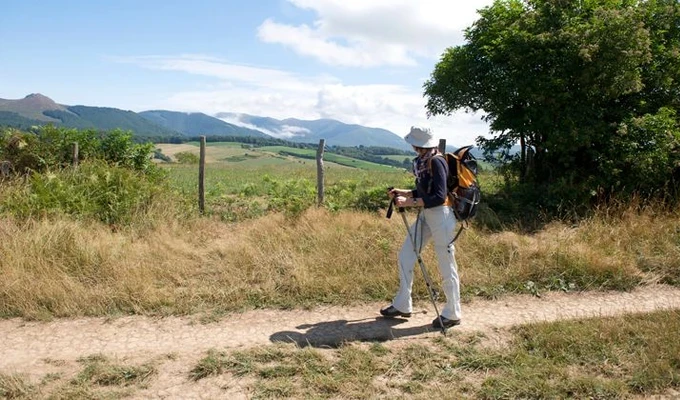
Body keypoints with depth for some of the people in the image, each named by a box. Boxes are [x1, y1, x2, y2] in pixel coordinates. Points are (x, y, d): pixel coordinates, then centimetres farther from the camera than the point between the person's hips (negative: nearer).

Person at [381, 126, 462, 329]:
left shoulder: (436, 162, -17)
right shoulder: (422, 161, 10)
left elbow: (439, 197, -22)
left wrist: (410, 202, -23)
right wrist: (402, 192, 6)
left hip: (440, 215, -10)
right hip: (425, 215, 10)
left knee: (447, 266, 1)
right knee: (405, 255, 10)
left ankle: (452, 314, 15)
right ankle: (402, 305, 21)